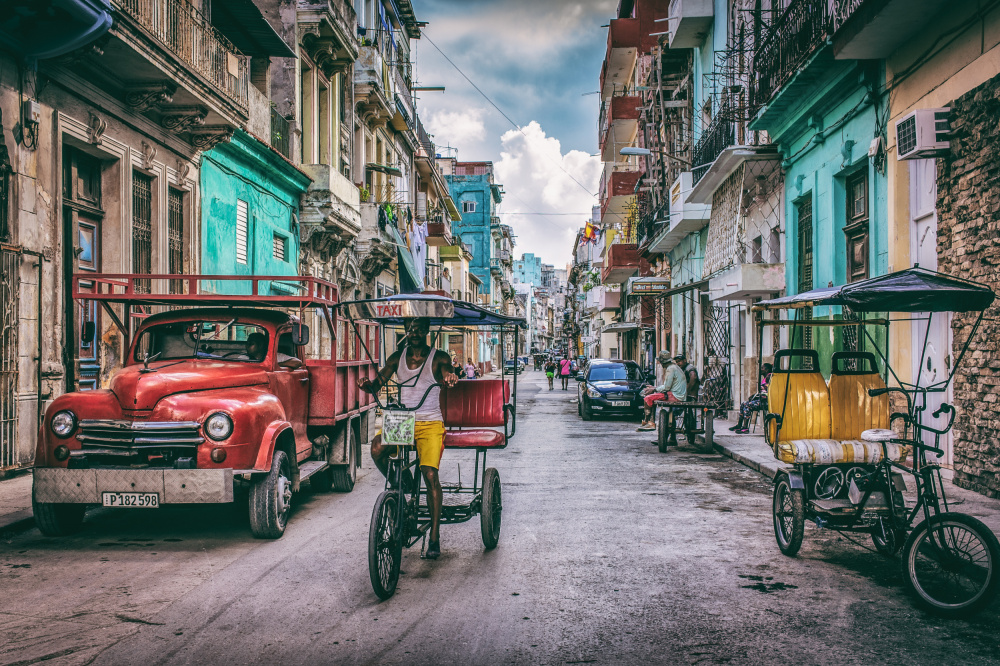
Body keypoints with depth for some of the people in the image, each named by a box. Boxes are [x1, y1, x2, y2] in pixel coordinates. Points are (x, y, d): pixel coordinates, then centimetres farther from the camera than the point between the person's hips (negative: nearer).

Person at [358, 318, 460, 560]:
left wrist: (450, 377, -41)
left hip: (430, 423, -3)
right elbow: (379, 382, 4)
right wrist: (368, 384, -20)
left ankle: (434, 536, -9)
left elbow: (447, 373, -16)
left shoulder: (438, 357, 2)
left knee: (430, 473, -18)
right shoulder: (397, 357, 10)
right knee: (377, 449, -27)